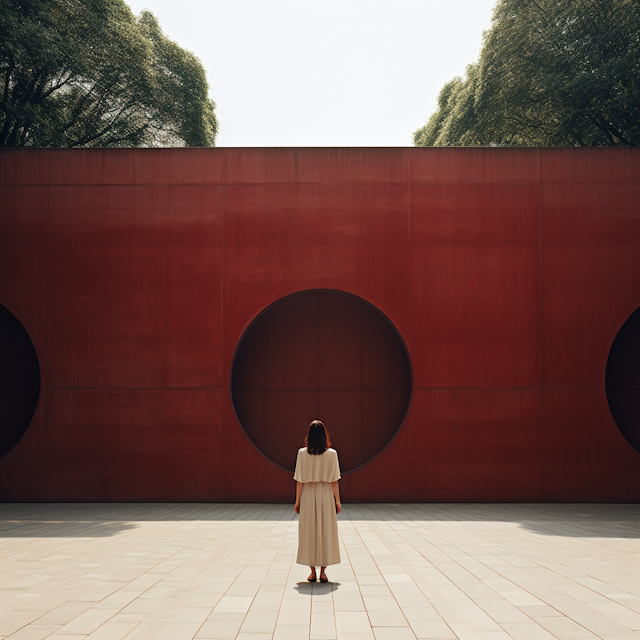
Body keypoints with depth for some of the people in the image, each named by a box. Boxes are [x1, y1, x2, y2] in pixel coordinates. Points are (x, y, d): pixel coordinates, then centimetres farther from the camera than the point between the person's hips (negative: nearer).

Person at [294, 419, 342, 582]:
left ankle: (312, 572, 10)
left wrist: (297, 501, 3)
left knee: (309, 532, 8)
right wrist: (337, 501, 4)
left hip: (308, 495, 0)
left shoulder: (302, 453, -7)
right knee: (326, 532, 8)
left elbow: (300, 481, -5)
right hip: (326, 495, 0)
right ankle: (323, 572, 8)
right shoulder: (332, 454, -6)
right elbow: (334, 481, -5)